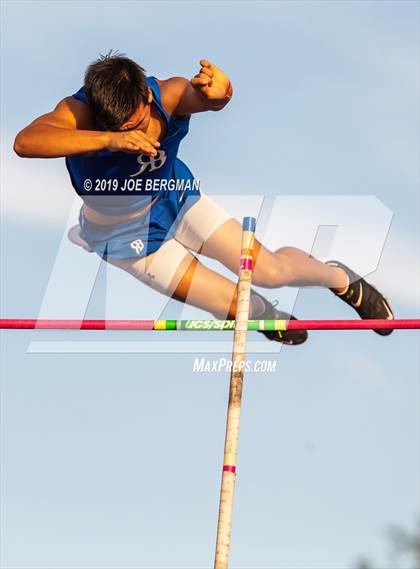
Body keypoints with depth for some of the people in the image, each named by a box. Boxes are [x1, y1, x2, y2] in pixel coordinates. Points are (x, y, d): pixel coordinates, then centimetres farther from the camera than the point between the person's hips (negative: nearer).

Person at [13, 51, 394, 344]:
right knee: (243, 306, -7)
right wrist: (108, 140, -64)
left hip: (176, 198, 2)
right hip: (128, 235, -2)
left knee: (271, 269, -4)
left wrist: (217, 92, -78)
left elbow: (206, 98, -52)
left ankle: (341, 279, 30)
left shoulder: (167, 94, -29)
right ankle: (268, 315, 33)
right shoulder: (78, 112, -35)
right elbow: (24, 142, -55)